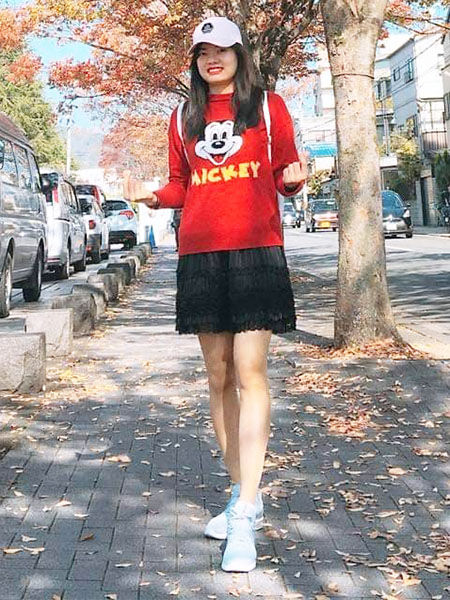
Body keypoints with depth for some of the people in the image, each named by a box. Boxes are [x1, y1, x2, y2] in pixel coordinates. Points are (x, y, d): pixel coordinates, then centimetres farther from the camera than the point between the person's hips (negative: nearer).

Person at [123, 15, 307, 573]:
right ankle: (243, 494, 18)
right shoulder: (183, 118, 16)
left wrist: (294, 178, -14)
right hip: (199, 255, 4)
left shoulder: (268, 106, 8)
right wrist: (152, 195, -2)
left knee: (250, 373, -11)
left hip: (257, 250, -4)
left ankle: (244, 516, -12)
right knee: (218, 377, 6)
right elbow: (181, 187, 19)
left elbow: (285, 175, 9)